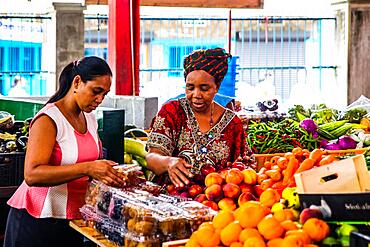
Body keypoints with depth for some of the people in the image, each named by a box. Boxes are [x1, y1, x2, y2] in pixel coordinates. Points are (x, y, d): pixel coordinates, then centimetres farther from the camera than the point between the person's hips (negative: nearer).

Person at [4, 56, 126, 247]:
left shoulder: (89, 118, 8)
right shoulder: (48, 120, -17)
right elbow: (32, 175, -29)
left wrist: (111, 173, 0)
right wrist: (88, 169, -36)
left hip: (74, 216, 7)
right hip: (37, 220, -7)